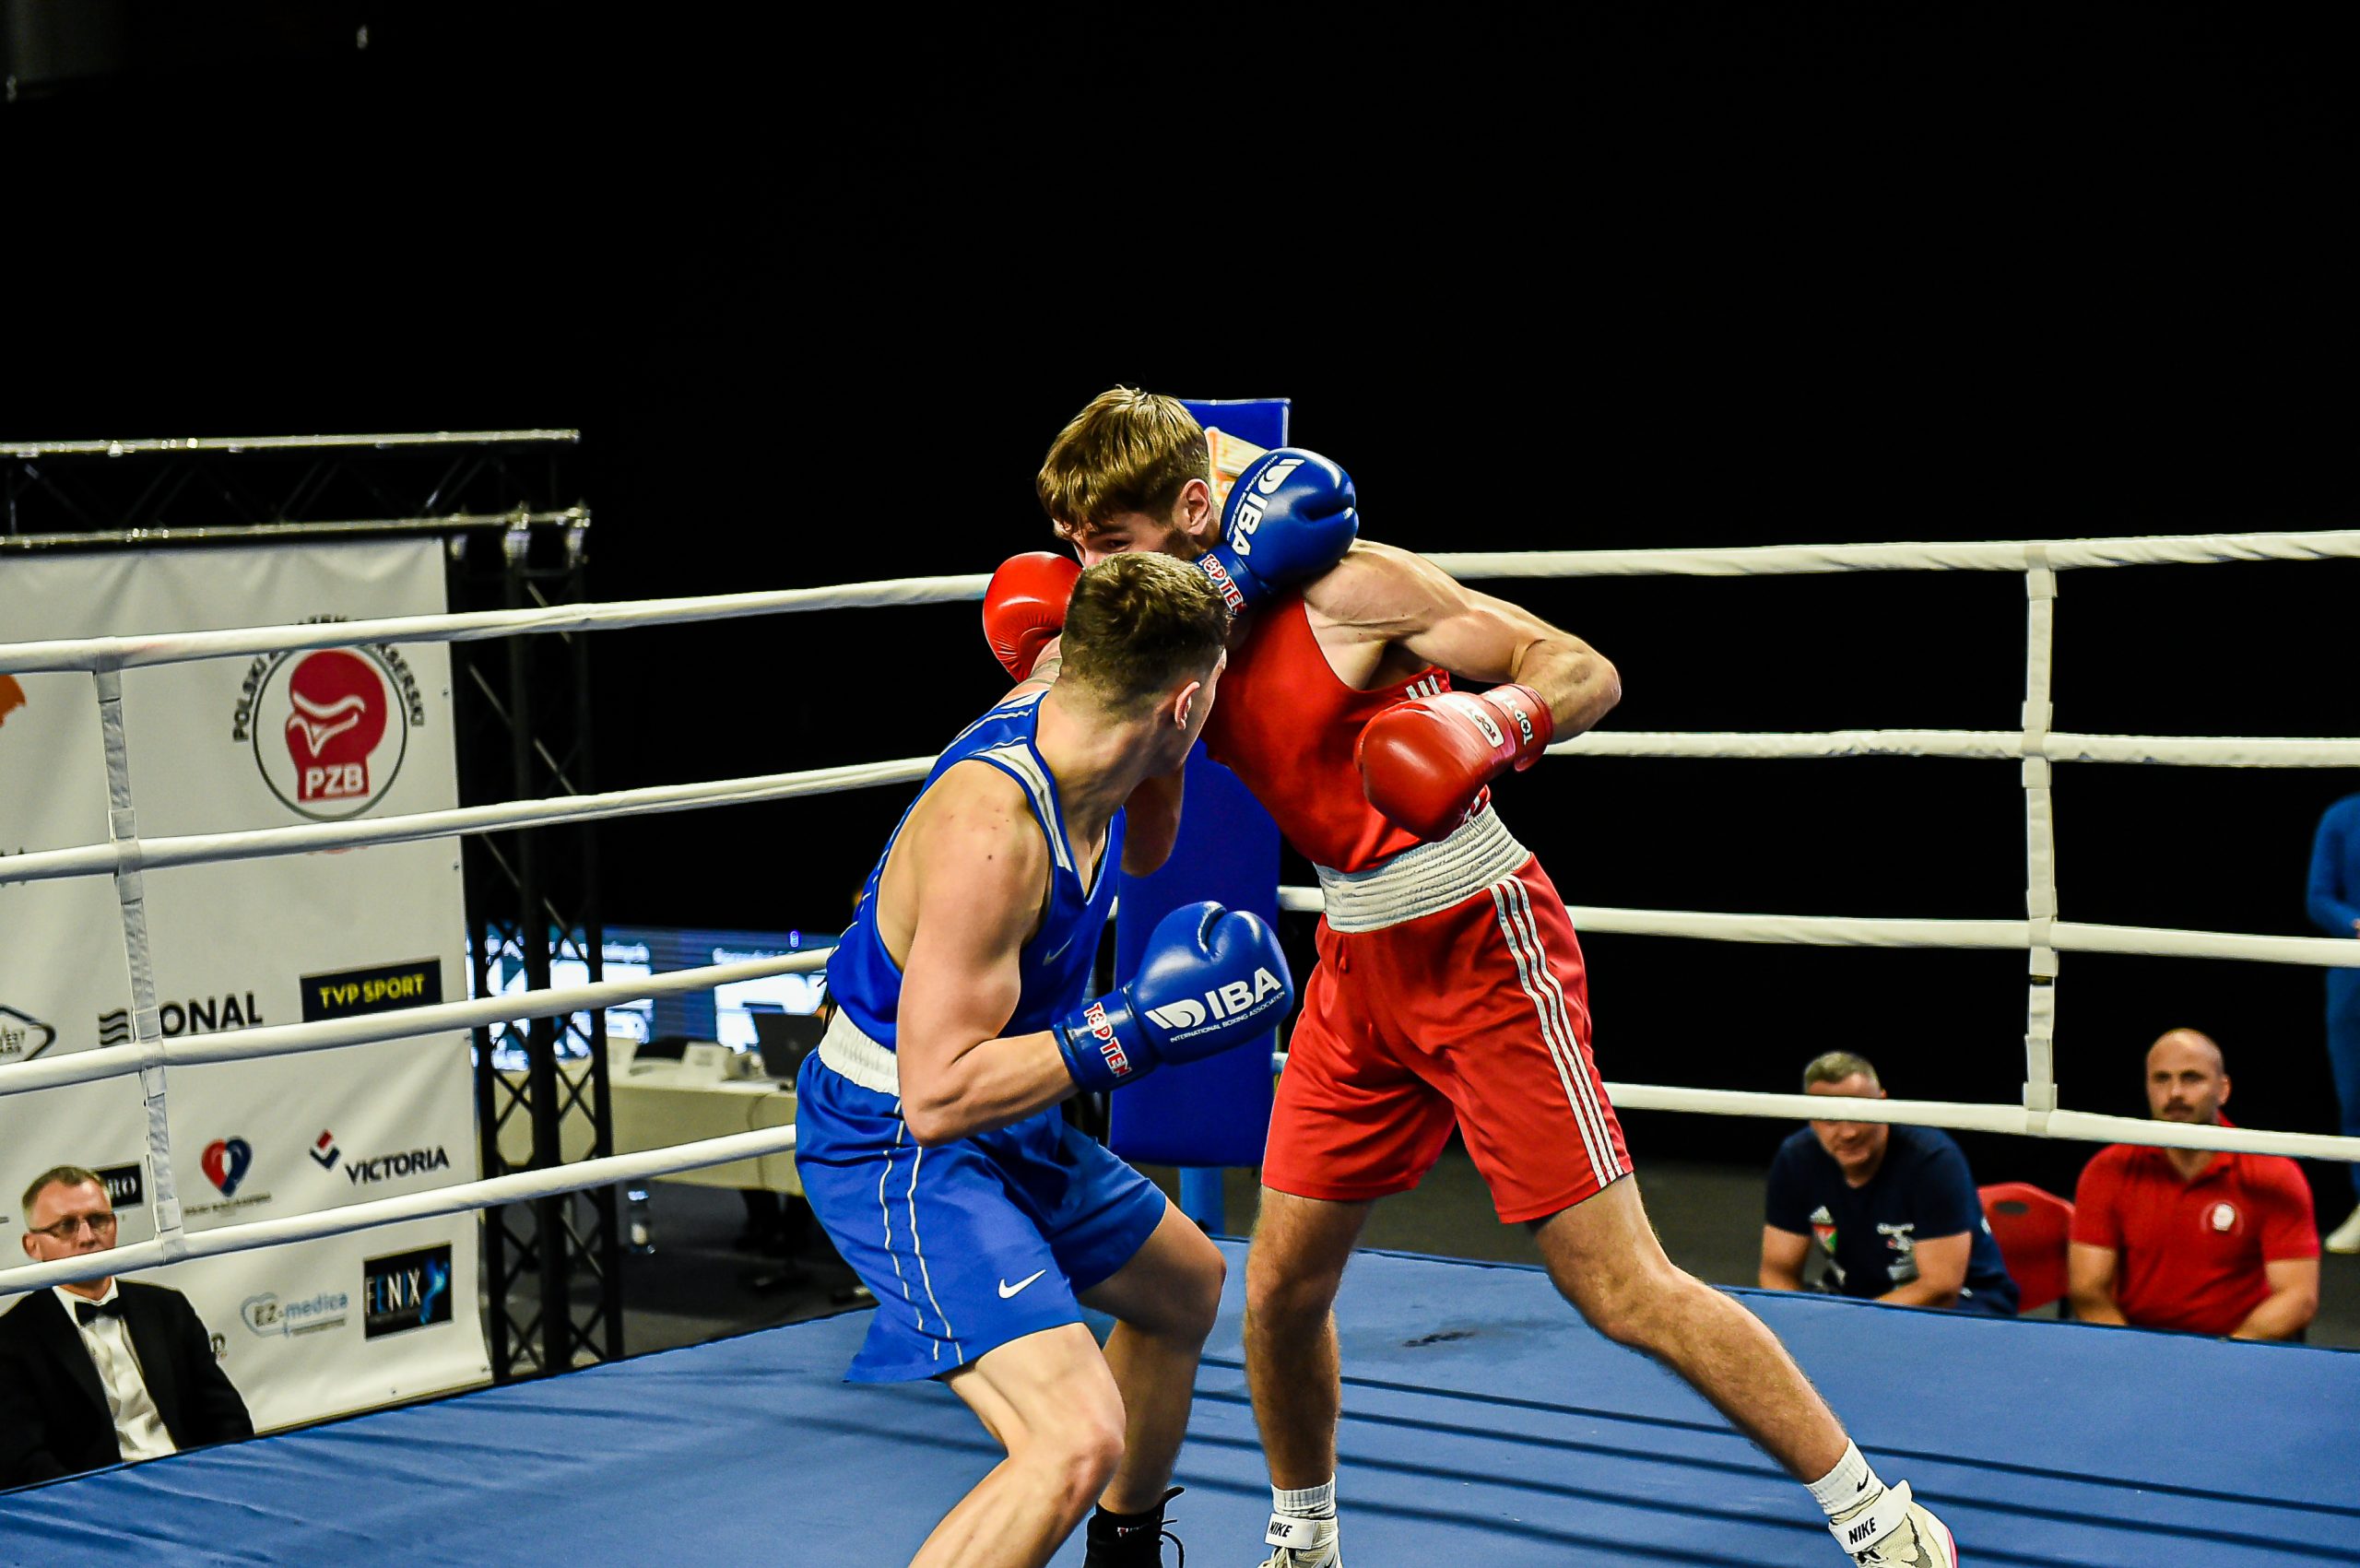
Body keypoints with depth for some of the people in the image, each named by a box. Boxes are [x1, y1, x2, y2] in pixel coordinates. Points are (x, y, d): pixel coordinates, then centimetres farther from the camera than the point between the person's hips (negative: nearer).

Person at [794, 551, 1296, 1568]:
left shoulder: (1062, 706, -6)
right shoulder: (990, 830, -33)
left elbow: (1140, 852, 19)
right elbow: (937, 1094, -33)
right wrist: (1131, 1036, -31)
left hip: (1007, 1126, 10)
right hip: (898, 1150, -10)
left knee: (1187, 1287, 31)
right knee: (1077, 1442, -27)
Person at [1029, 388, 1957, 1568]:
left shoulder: (1344, 584, -17)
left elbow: (1588, 673, -14)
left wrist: (1501, 719, -36)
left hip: (1482, 948, -7)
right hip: (1355, 963, 7)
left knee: (1622, 1291, -8)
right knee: (1279, 1286, 7)